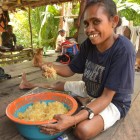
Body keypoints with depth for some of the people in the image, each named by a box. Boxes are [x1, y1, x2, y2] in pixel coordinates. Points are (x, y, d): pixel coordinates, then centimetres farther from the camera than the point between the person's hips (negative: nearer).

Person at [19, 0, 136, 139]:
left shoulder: (123, 50, -32)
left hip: (113, 101, -6)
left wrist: (73, 120, -44)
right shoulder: (88, 44, -12)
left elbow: (106, 97, -32)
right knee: (59, 85, 15)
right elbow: (70, 70, -1)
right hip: (90, 90, 6)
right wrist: (53, 67, -25)